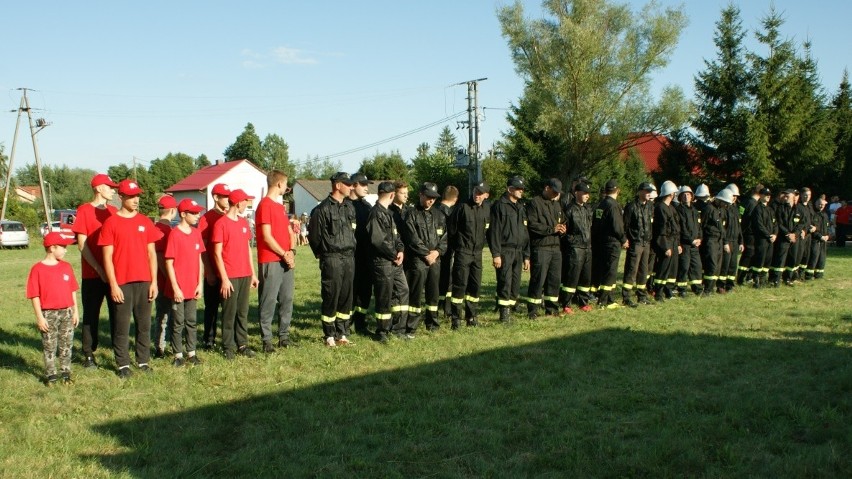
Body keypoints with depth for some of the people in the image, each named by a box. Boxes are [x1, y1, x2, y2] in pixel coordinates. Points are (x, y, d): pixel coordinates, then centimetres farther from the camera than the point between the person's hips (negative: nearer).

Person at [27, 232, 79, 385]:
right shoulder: (38, 269, -8)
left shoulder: (66, 266, 5)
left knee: (66, 345, 10)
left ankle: (65, 372, 20)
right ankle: (50, 374, 16)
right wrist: (39, 317, -11)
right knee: (49, 346, 6)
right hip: (49, 314, -4)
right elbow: (35, 296, -8)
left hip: (67, 313, 4)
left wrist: (75, 311, 7)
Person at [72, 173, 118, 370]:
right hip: (92, 274, -4)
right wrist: (99, 269, -13)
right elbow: (82, 244, -7)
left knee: (117, 313, 6)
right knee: (91, 315, 4)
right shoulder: (84, 210, -3)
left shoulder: (114, 211, 11)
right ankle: (89, 355, 13)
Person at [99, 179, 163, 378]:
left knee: (144, 323, 9)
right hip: (121, 283, -3)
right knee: (122, 325, 2)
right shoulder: (111, 222, -2)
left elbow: (151, 253, 9)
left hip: (144, 281, 3)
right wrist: (113, 285, -10)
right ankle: (123, 364, 12)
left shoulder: (145, 222, 8)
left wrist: (154, 281, 3)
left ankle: (143, 361, 19)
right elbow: (107, 257, -4)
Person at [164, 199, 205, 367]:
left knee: (191, 321, 12)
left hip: (193, 288, 5)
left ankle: (191, 353, 20)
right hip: (178, 289, -5)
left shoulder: (196, 233, 6)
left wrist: (200, 284, 5)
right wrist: (175, 288, -14)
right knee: (178, 322, 4)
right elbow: (169, 263, -12)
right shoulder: (174, 234, -12)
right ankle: (178, 355, 14)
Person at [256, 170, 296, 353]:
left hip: (286, 261, 9)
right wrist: (284, 254, -10)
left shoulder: (280, 206, 18)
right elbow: (266, 236, -15)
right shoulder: (265, 205, -10)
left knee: (287, 300, 10)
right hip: (270, 261, -9)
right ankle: (266, 340, 1)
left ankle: (284, 336, 18)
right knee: (268, 302, -4)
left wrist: (291, 252, 1)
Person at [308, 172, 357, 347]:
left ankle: (342, 334, 19)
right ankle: (330, 336, 8)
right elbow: (314, 236, -5)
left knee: (346, 297, 9)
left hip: (349, 258, 6)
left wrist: (351, 251, 14)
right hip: (332, 259, -6)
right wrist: (323, 255, 3)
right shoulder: (322, 209, -8)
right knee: (331, 297, -1)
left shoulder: (349, 207, 14)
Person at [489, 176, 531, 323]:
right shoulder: (499, 206, -4)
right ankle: (504, 313, -7)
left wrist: (526, 256, 18)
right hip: (505, 251, -7)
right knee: (505, 282, -11)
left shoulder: (521, 208, 19)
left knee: (516, 283, 4)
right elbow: (494, 231, -10)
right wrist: (495, 254, -16)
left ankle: (509, 310, 11)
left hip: (518, 252, 7)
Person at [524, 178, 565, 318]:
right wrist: (552, 229, -15)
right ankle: (532, 311, -1)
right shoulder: (534, 203, -5)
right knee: (538, 279, -7)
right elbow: (532, 225, -15)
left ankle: (552, 309, 20)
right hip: (540, 248, -8)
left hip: (555, 247, 8)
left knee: (554, 279, 10)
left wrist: (562, 229, 5)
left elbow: (562, 222, 29)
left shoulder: (557, 204, 22)